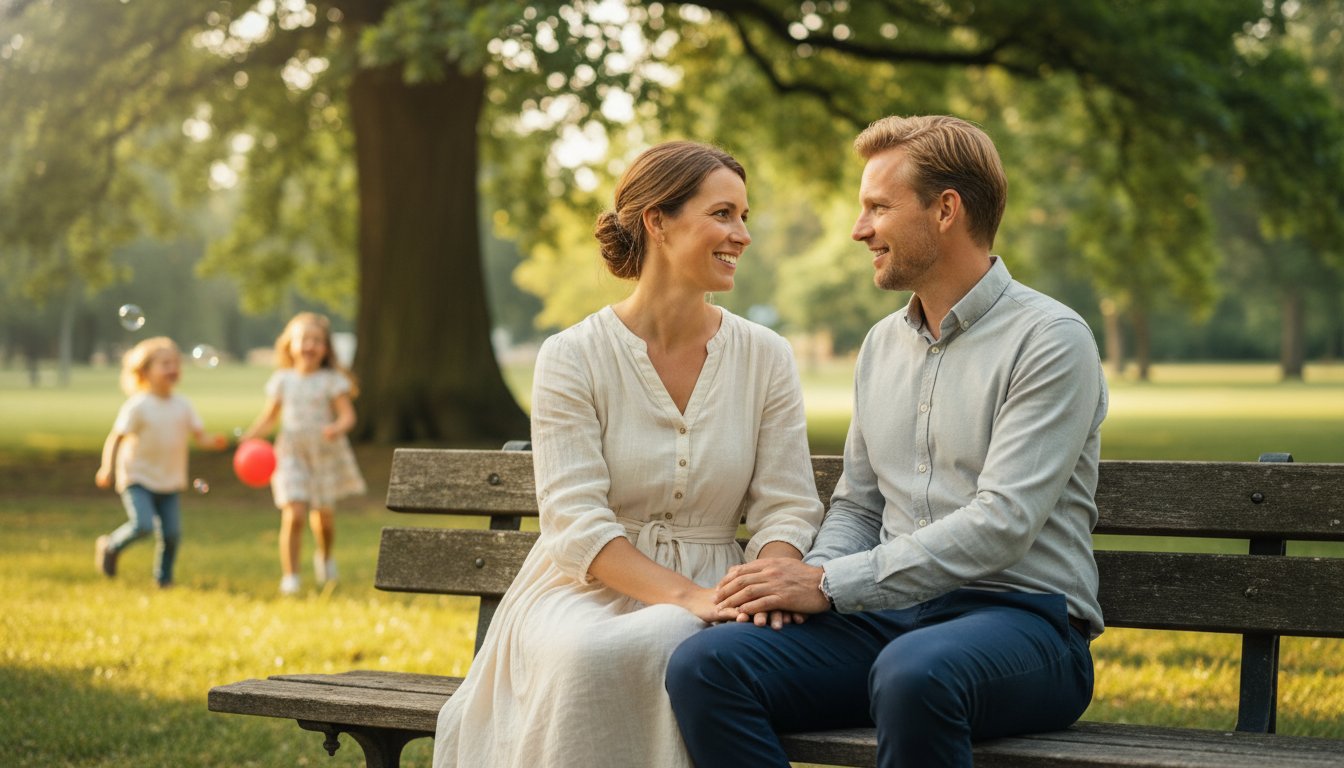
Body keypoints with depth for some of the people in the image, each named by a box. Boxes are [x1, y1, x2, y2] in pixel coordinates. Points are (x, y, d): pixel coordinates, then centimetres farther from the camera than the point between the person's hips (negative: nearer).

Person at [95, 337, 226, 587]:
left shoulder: (183, 405, 3)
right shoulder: (138, 406, -12)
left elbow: (199, 435, 1)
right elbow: (116, 437, -13)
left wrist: (214, 441, -22)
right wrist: (107, 469, -22)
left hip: (170, 482, 5)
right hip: (138, 479, -5)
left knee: (172, 533, -2)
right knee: (143, 525, -21)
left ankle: (164, 579, 19)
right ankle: (110, 547, 8)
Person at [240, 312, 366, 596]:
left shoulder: (332, 380, -4)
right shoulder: (282, 380, 3)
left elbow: (348, 415, -10)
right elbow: (270, 416, 9)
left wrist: (337, 428, -31)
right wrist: (252, 433, -8)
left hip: (326, 454, 0)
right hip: (292, 455, 0)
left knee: (324, 516, 10)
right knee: (293, 514, -14)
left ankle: (325, 556, 42)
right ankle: (289, 576, -6)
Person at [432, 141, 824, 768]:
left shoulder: (766, 358, 7)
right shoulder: (572, 358, -2)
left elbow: (785, 507, 3)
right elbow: (575, 523, -10)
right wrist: (686, 595, -25)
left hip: (707, 596, 1)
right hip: (586, 592, -1)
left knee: (660, 646, -36)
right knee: (590, 657, -37)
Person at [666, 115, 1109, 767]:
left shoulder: (1050, 341, -6)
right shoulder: (883, 344, 19)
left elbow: (1000, 524, -16)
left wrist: (831, 585, -17)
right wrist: (808, 579, -1)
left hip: (1023, 620, -6)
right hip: (891, 614, 6)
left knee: (913, 674, -41)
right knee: (703, 666, -19)